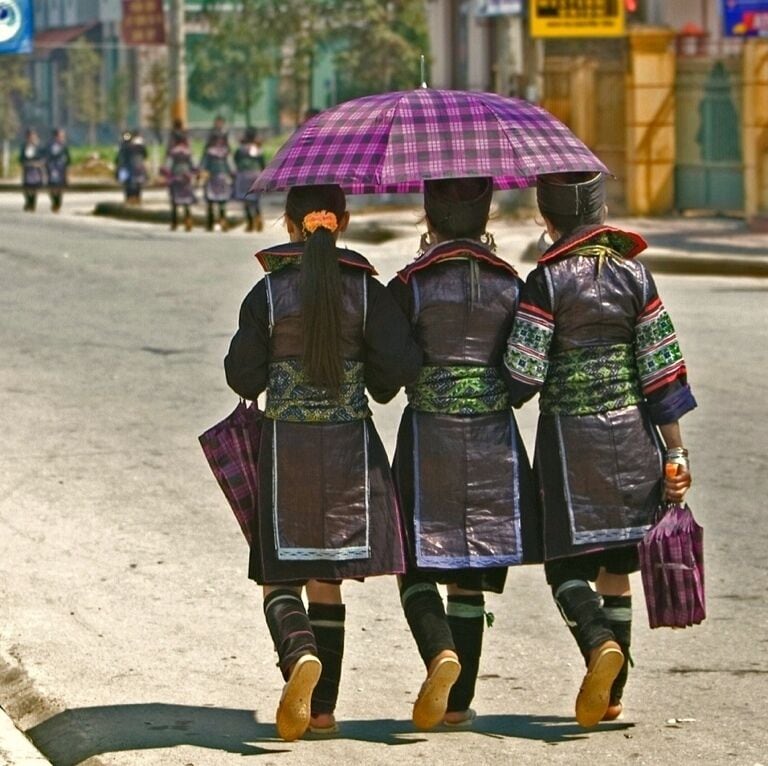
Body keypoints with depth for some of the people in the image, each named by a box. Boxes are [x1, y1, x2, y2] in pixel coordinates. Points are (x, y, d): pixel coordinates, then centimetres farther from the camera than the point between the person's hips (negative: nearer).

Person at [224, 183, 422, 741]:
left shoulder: (268, 293, -5)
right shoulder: (367, 290, -3)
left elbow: (243, 376, -3)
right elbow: (402, 365, -7)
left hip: (285, 445, -2)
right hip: (351, 444, 2)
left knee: (280, 575, 5)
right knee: (327, 578, 10)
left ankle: (300, 655, -25)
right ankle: (322, 707, 10)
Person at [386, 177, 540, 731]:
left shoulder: (411, 285, -7)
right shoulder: (510, 284, 1)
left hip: (428, 438, -3)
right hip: (495, 441, 3)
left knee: (418, 566, 7)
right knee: (470, 577, 9)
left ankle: (442, 654, -19)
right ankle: (458, 701, 10)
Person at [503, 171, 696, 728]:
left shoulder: (547, 282, -9)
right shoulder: (635, 275, 2)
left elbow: (523, 375, -12)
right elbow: (663, 370, 1)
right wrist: (675, 452, 5)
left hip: (569, 436, -4)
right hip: (632, 433, 4)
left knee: (567, 561, 3)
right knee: (615, 562, 12)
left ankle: (601, 646, -24)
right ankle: (611, 693, 13)